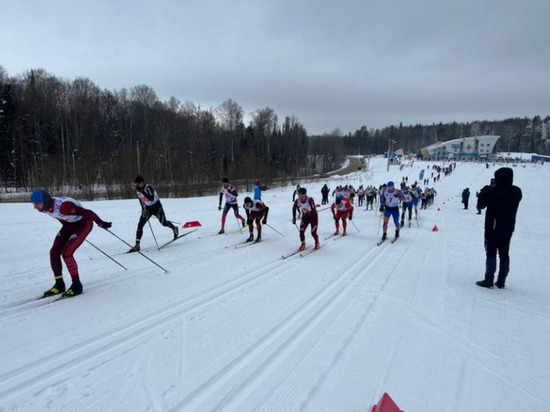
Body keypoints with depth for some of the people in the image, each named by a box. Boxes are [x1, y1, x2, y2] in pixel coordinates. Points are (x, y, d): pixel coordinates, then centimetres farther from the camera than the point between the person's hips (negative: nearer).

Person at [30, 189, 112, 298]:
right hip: (69, 225, 8)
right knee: (54, 252, -1)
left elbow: (87, 213, -30)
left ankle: (77, 285, -2)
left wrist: (101, 223, -22)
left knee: (66, 253, -18)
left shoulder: (63, 206, -36)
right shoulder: (45, 207, -10)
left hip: (84, 224, -8)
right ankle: (59, 285, 15)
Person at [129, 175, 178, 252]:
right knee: (140, 225, -9)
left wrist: (142, 191, -44)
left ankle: (174, 228, 43)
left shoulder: (148, 187, -26)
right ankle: (137, 245, -6)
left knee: (164, 223, 8)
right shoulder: (137, 190, -5)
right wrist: (143, 209, 16)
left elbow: (152, 198, -40)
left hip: (157, 207, -5)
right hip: (147, 209, 5)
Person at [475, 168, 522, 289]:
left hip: (493, 228, -5)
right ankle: (501, 281, 16)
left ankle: (489, 280, 2)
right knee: (504, 253, 11)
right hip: (508, 228, 6)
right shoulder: (517, 192, 3)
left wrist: (484, 191, 3)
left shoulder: (494, 191, -17)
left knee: (491, 253, 0)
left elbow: (481, 204, -10)